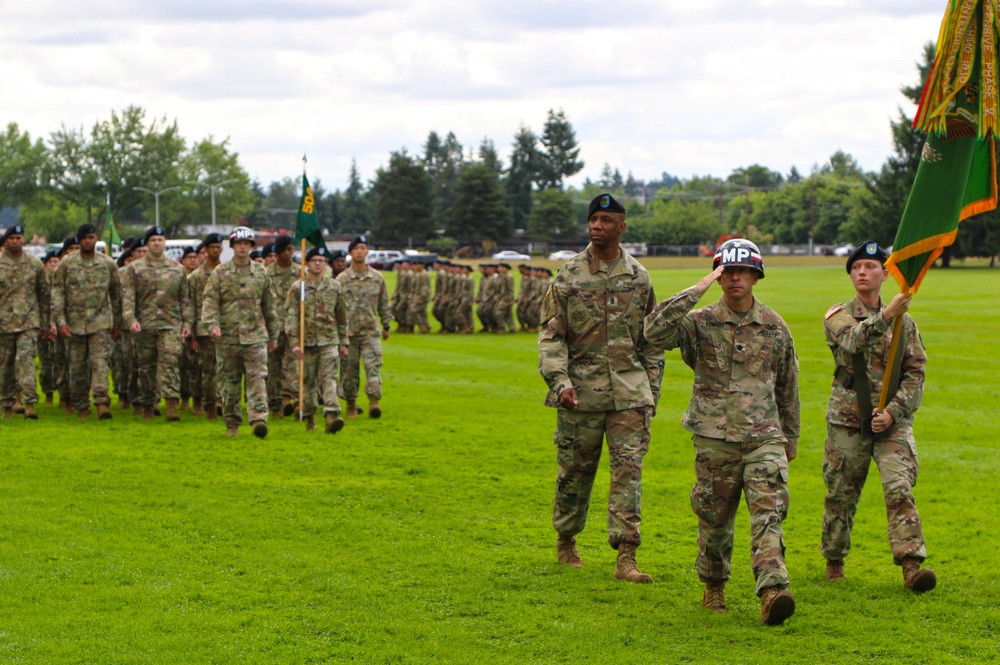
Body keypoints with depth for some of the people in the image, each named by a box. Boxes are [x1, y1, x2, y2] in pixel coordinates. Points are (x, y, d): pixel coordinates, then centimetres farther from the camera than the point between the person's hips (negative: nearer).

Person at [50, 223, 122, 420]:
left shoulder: (108, 264, 5)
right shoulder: (66, 263, 2)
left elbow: (116, 294, 12)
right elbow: (57, 293, 1)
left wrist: (117, 324, 12)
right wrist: (60, 321, -8)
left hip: (100, 322, -1)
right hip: (74, 322, 1)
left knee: (100, 361, -14)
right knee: (77, 366, 5)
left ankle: (102, 403, -21)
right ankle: (82, 407, 15)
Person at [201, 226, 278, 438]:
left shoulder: (261, 273, 10)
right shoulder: (220, 273, 4)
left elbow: (269, 306, 16)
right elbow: (210, 301, -2)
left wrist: (273, 335, 17)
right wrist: (212, 324, -19)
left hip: (255, 335, 0)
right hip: (227, 337, 0)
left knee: (257, 377, -12)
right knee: (230, 381, 6)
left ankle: (259, 418, -21)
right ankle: (232, 424, 15)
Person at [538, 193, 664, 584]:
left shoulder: (638, 277, 8)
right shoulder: (568, 277, 1)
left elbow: (652, 339, 16)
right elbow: (551, 336, 0)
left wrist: (652, 388, 13)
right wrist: (560, 381, -14)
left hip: (629, 391, 1)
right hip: (581, 392, -1)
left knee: (629, 467, -8)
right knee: (575, 470, 7)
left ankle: (626, 557, -11)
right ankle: (566, 539, 29)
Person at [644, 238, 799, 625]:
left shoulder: (775, 327, 8)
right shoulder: (700, 323, 0)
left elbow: (788, 386, 18)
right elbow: (655, 332, -19)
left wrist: (791, 437, 24)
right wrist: (695, 291, -19)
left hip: (764, 437, 1)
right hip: (715, 440, -1)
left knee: (768, 513, -14)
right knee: (715, 519, 8)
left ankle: (772, 592, -25)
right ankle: (714, 585, 30)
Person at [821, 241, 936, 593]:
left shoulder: (904, 322, 9)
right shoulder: (838, 316, 2)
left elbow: (915, 373, 5)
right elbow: (853, 339, -22)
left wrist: (893, 412, -10)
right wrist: (885, 316, -40)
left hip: (893, 422, 0)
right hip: (848, 422, 0)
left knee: (900, 489, -16)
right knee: (840, 496, 8)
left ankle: (912, 567, -24)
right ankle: (834, 562, 27)